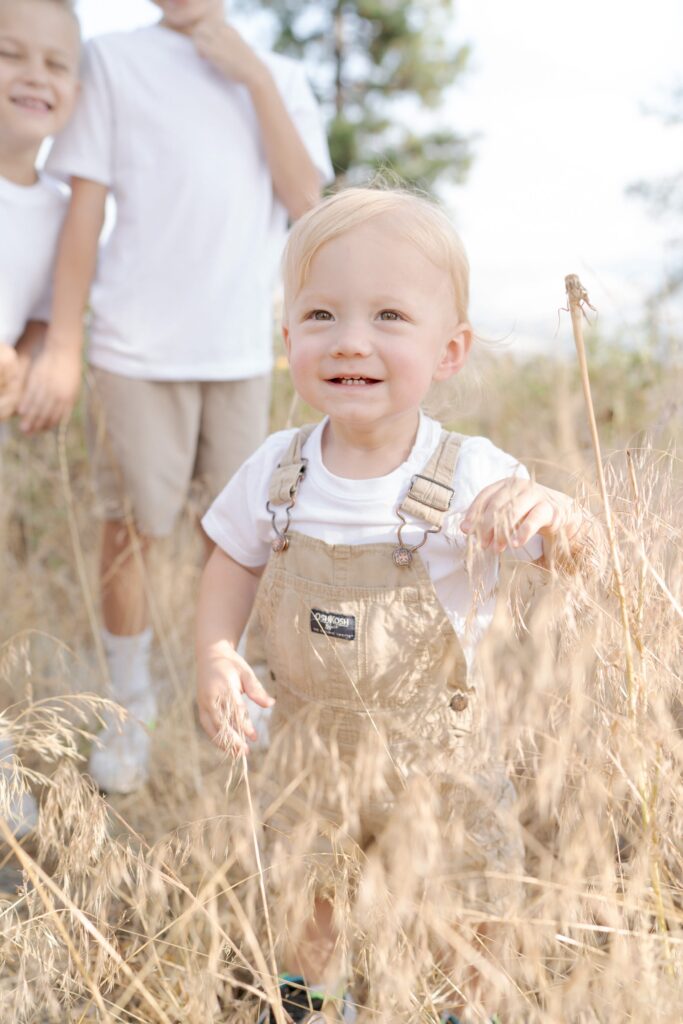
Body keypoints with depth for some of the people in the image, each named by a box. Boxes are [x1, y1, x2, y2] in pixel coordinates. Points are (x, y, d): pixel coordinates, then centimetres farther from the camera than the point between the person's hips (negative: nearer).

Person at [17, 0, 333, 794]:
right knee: (129, 529, 3)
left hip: (241, 351, 3)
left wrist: (255, 78, -8)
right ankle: (129, 708, 21)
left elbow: (306, 203, -3)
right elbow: (84, 209, -2)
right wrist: (62, 345, -7)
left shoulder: (281, 79, 10)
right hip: (138, 348, -2)